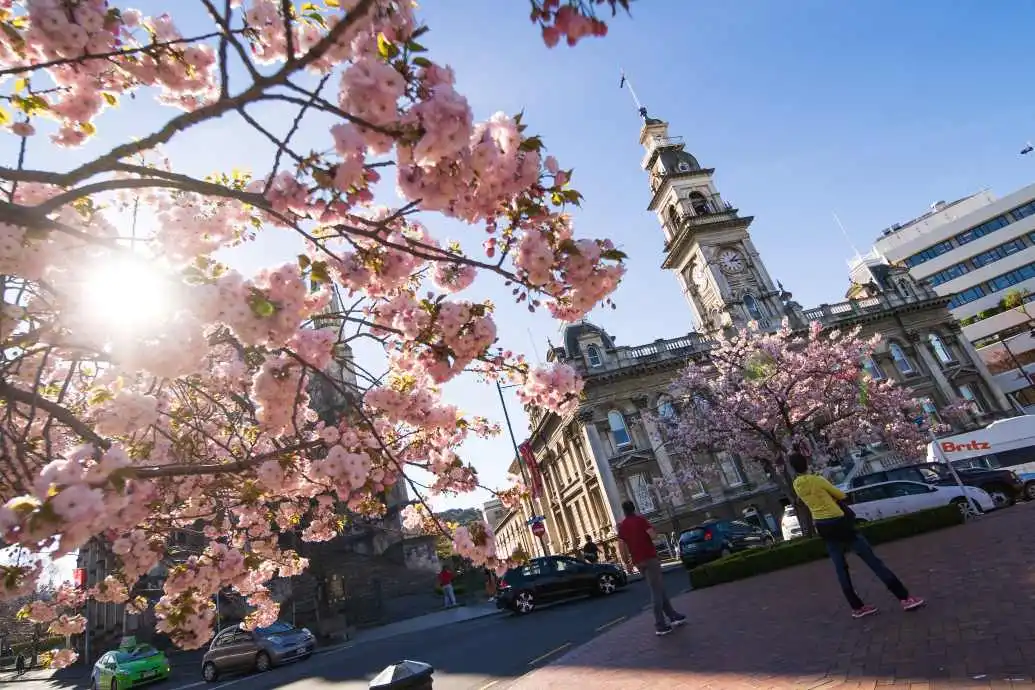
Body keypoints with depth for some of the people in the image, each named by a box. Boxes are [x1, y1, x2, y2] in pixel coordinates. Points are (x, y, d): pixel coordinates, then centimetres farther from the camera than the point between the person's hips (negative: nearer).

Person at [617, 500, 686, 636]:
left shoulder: (622, 526, 9)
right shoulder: (640, 519, -5)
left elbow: (621, 546, 5)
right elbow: (653, 535, -14)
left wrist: (627, 562, 12)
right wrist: (651, 532, 7)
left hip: (638, 562, 6)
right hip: (650, 558, -5)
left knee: (658, 589, 18)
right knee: (656, 591, -3)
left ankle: (673, 616, 24)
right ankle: (660, 625, -4)